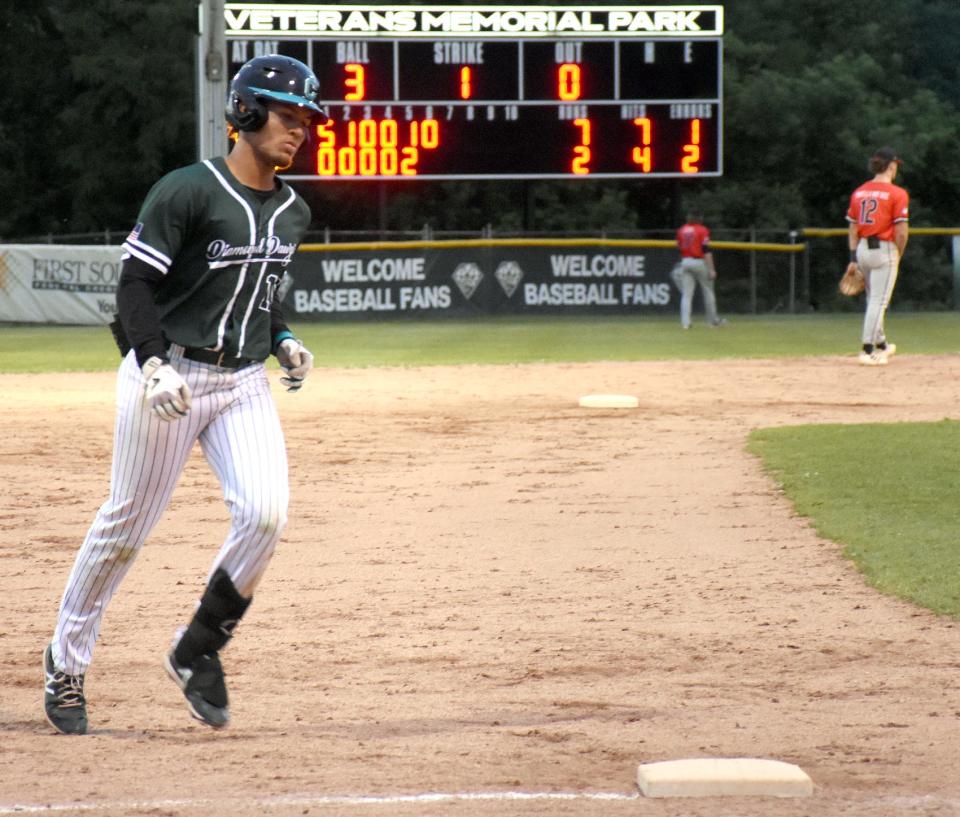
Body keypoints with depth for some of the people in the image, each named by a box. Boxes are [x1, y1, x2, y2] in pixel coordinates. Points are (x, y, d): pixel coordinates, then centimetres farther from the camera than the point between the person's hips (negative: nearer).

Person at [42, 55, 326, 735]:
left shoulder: (293, 212, 10)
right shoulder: (188, 192, -12)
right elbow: (137, 284, -14)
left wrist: (283, 339, 8)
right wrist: (154, 362, -26)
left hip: (245, 382, 5)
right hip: (169, 378, -5)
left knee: (265, 512, -15)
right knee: (128, 524, 2)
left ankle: (199, 649, 4)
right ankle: (66, 660, 20)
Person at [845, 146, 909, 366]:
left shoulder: (859, 192, 7)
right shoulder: (897, 194, -11)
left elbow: (853, 228, 8)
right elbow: (902, 231, -14)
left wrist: (853, 257, 11)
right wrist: (898, 256, 0)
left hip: (863, 249, 6)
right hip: (885, 249, -6)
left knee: (874, 300, 20)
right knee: (878, 302, -2)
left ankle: (880, 345, 34)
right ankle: (868, 350, -4)